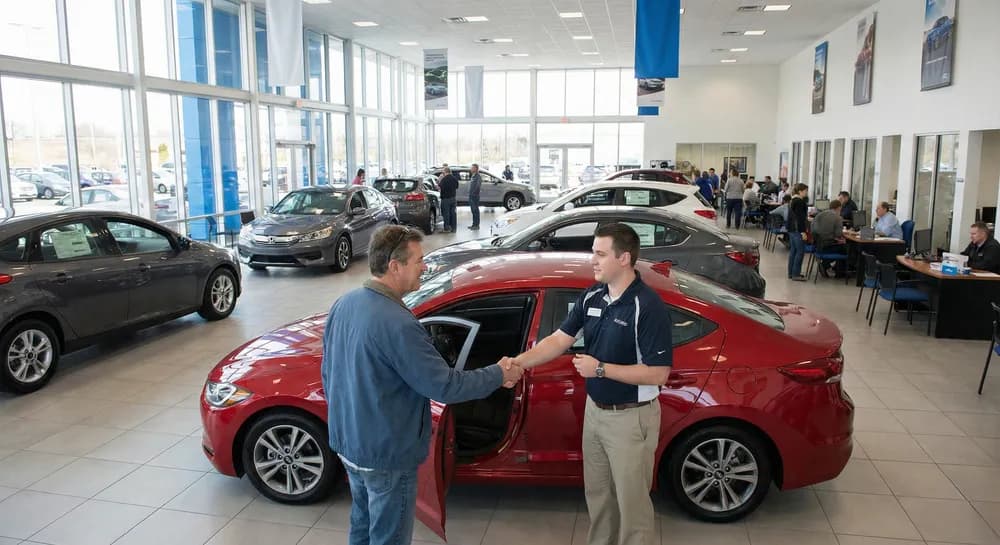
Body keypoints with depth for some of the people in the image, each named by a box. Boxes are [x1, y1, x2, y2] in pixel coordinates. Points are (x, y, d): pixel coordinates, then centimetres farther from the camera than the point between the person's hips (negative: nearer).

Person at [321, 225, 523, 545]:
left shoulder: (343, 305, -2)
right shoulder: (397, 323, -29)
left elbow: (328, 372, 9)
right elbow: (444, 386, -24)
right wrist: (498, 375, -10)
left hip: (348, 442, 8)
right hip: (386, 454, -8)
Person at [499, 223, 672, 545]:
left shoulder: (649, 307, -23)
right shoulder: (591, 297, 0)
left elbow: (658, 374, -24)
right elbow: (560, 339, 0)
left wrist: (601, 368, -25)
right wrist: (519, 362, -14)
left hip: (631, 417, -7)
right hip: (594, 409, 7)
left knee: (631, 498, 9)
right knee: (597, 492, 23)